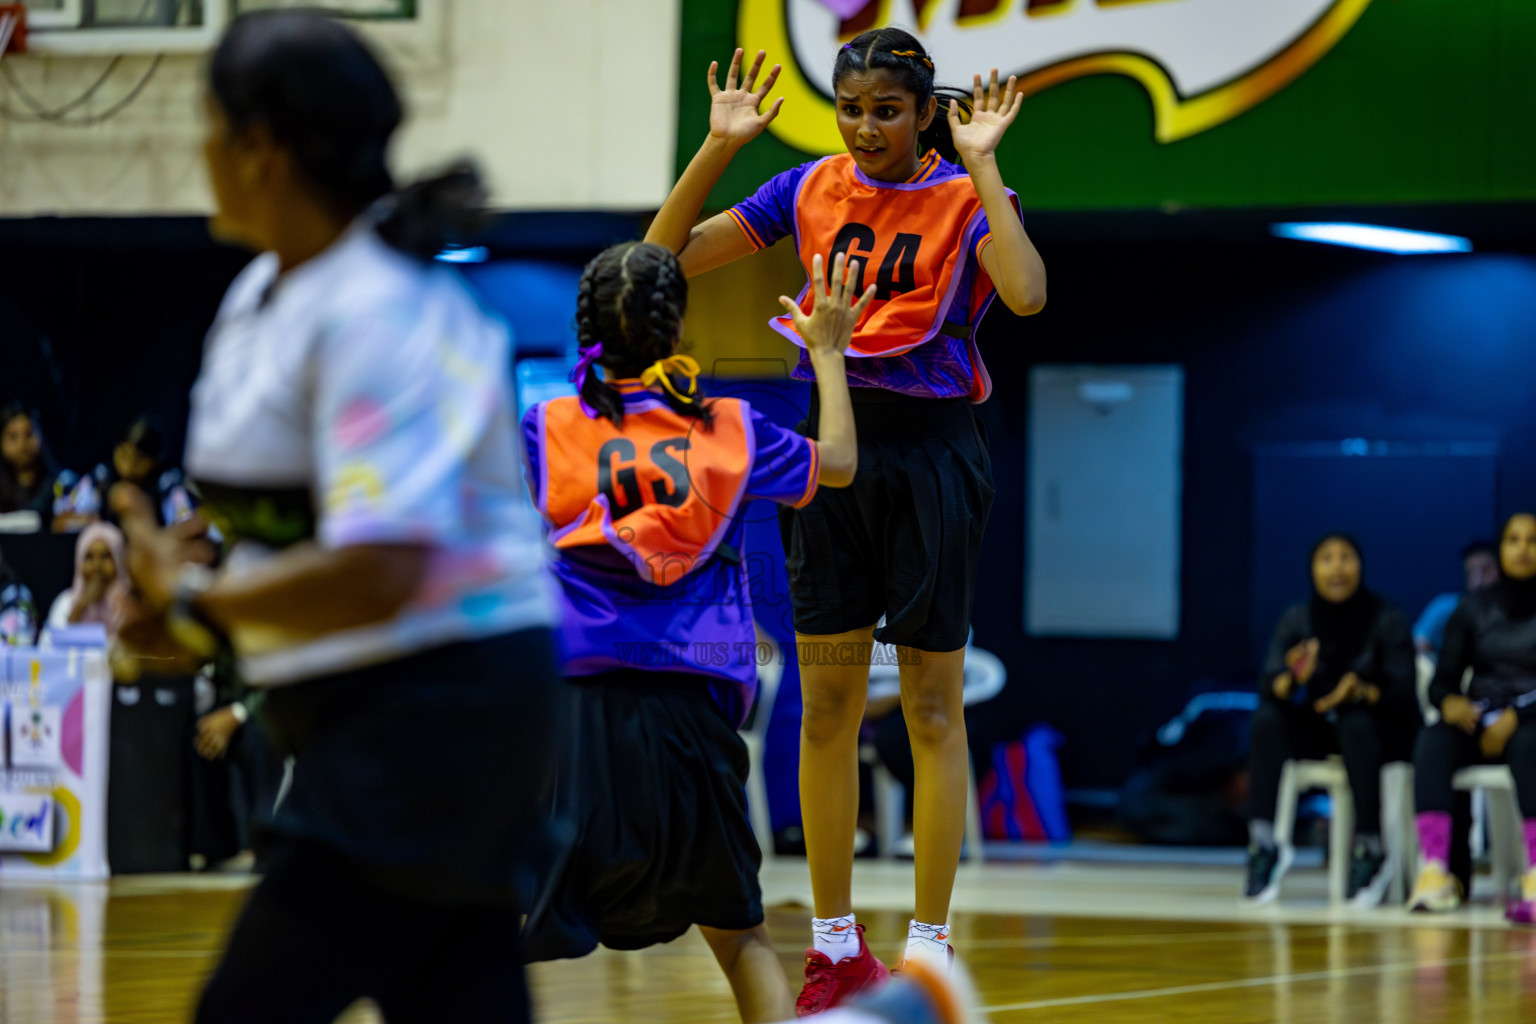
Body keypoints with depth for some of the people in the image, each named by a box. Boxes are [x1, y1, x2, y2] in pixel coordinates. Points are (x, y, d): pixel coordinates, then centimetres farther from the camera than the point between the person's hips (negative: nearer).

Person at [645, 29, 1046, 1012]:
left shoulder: (964, 196, -5)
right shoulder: (810, 189, 6)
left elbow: (1026, 294, -25)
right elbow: (666, 258, 5)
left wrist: (982, 166, -23)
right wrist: (719, 147, -6)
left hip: (929, 450, -4)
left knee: (933, 709, 1)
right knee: (827, 704, 5)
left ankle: (928, 950, 6)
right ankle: (836, 946, 14)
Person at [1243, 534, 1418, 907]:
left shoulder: (1387, 620, -10)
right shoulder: (1297, 619, -1)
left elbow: (1404, 694, -15)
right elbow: (1268, 687, -11)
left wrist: (1363, 692, -36)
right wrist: (1294, 679, -35)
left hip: (1378, 729, -3)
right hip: (1315, 730, 3)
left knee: (1356, 724, -36)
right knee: (1266, 719, -24)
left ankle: (1371, 853, -32)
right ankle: (1263, 841, -31)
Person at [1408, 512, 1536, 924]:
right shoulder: (1474, 608, 11)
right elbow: (1441, 680, 8)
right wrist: (1449, 702, -15)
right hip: (1477, 720, 3)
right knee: (1433, 741, -31)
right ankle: (1435, 871, -45)